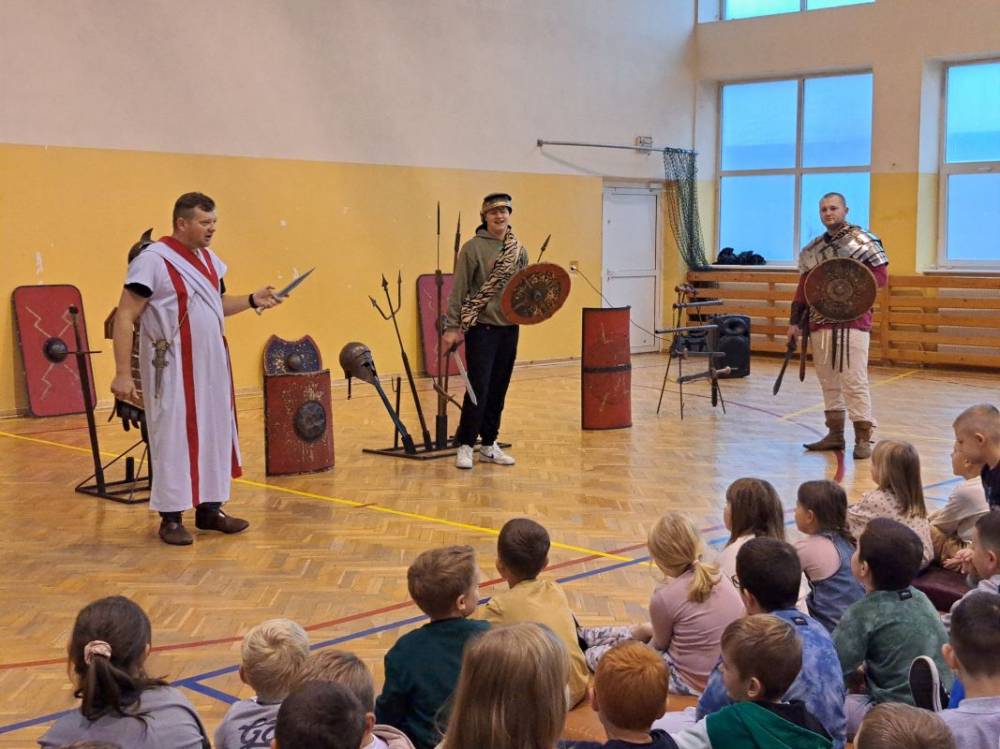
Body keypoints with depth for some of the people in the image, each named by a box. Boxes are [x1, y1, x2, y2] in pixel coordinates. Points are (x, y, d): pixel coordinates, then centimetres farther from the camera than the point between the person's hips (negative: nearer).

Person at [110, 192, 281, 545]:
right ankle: (171, 518, 10)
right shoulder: (153, 260, -14)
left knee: (215, 435, 12)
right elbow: (125, 317, -15)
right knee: (174, 437, -1)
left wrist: (253, 300, 6)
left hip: (211, 365, 8)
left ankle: (209, 509, 24)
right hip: (173, 368, -8)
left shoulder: (209, 259, 10)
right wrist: (122, 372, -19)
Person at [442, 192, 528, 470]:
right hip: (481, 327, -5)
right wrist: (452, 327, -11)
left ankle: (489, 445, 20)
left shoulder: (519, 250, 9)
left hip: (509, 328, 5)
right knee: (478, 389, -8)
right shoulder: (473, 247, -7)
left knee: (498, 390, 10)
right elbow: (458, 289, -8)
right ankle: (465, 445, 4)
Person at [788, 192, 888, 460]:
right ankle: (835, 433, 19)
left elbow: (881, 276, -6)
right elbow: (803, 287, 18)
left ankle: (863, 438, -4)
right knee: (828, 381, 10)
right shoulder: (812, 249, 16)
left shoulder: (863, 240, -2)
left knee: (854, 380, -9)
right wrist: (795, 321, 12)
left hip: (852, 321, -6)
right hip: (820, 322, 6)